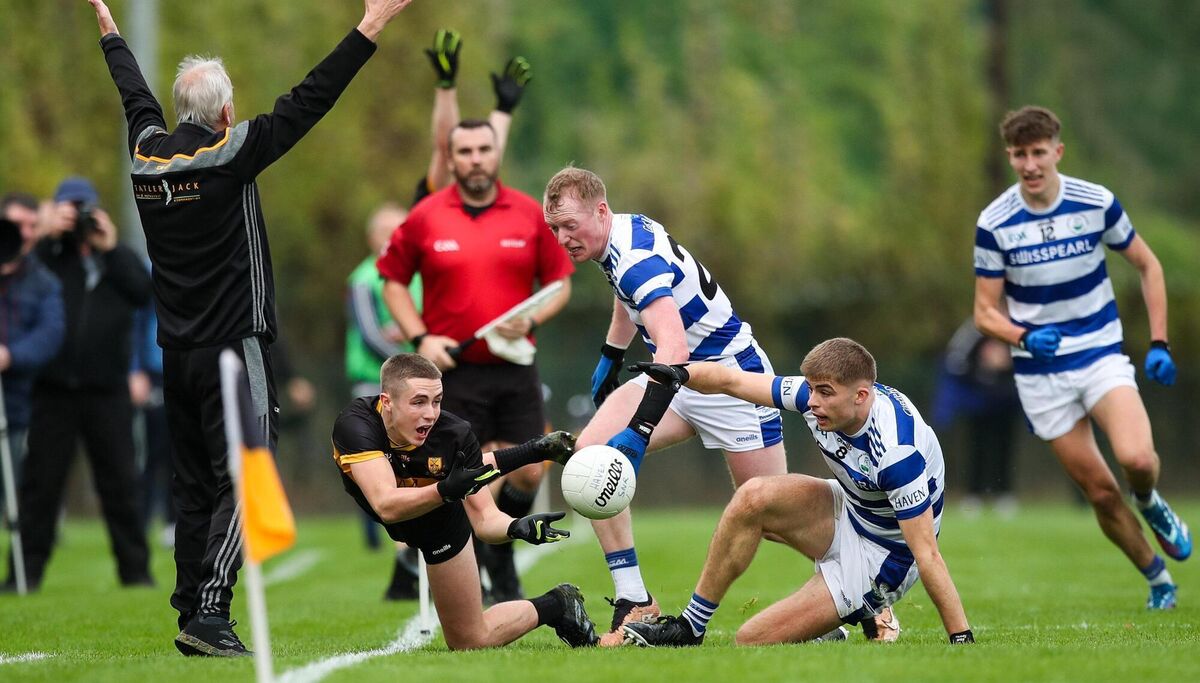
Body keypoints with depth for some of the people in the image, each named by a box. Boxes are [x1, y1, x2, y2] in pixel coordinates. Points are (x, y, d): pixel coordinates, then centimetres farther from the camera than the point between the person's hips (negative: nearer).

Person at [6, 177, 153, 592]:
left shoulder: (117, 257, 13)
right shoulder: (47, 254, 5)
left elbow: (144, 292, -4)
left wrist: (110, 249, -8)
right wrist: (49, 238, -14)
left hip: (107, 390, 2)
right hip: (53, 390, -2)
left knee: (120, 481, 5)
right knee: (41, 481, -1)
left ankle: (135, 569, 9)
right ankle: (28, 569, 3)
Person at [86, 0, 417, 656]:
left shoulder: (148, 152, 4)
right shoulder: (229, 153, -11)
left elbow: (136, 97, 25)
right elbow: (309, 101, -12)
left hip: (176, 351, 7)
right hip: (233, 348, -7)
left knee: (194, 488, 11)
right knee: (244, 483, -8)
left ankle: (191, 616, 10)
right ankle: (209, 613, -19)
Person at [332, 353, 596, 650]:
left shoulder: (454, 432, -35)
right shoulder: (355, 423, -40)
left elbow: (484, 519, -34)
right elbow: (386, 506, -51)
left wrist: (517, 527, -56)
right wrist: (446, 490, -67)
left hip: (442, 527, -1)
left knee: (470, 640, 5)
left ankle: (559, 604, 24)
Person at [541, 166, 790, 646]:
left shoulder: (637, 258, -28)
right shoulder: (624, 231, 0)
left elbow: (673, 347, -43)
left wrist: (639, 431, -51)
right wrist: (610, 358, 33)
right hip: (675, 377, 9)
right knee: (590, 452, -13)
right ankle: (634, 602, -12)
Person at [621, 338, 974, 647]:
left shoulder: (897, 452, -34)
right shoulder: (820, 393, -14)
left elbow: (927, 554, -32)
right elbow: (731, 380, -8)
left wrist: (962, 638, -32)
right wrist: (682, 373, -29)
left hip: (882, 558, -8)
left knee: (752, 640, -15)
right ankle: (688, 627, -9)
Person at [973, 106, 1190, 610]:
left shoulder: (1098, 203, -7)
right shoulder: (994, 223, -9)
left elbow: (1148, 266, 8)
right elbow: (985, 312, -2)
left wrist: (1159, 344, -1)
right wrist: (1024, 337, -24)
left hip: (1102, 356, 0)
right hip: (1040, 374, 0)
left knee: (1136, 459, -26)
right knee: (1100, 493, 0)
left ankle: (1150, 504, 9)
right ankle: (1158, 579, 22)